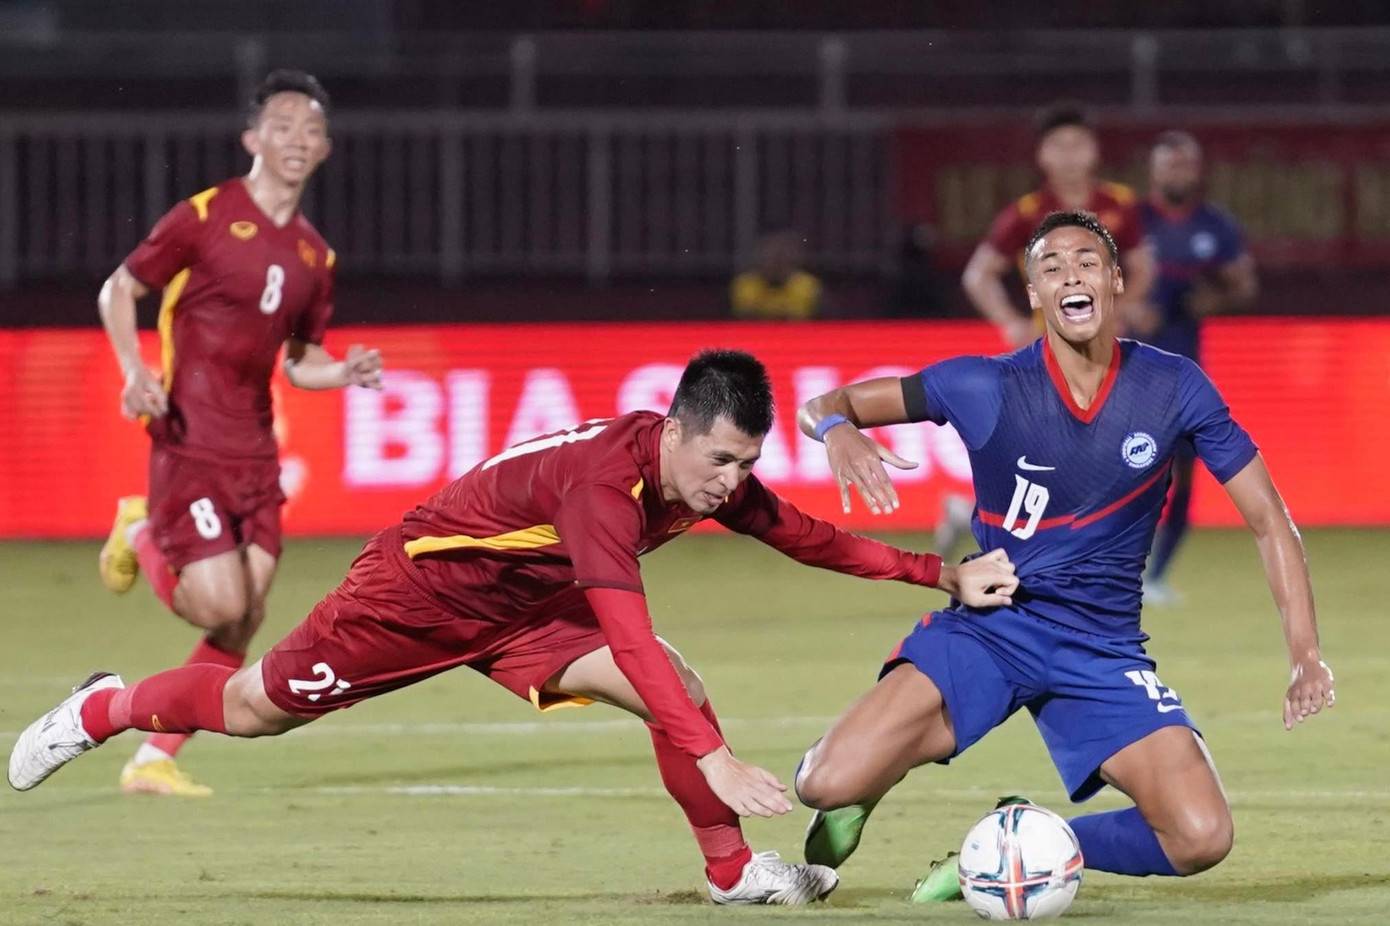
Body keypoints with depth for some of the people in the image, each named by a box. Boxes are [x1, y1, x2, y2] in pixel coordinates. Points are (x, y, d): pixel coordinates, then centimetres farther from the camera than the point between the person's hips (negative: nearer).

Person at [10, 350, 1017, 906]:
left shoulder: (718, 476, -16)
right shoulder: (604, 479, -41)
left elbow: (806, 536, -1)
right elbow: (630, 636, -49)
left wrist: (941, 573, -12)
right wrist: (715, 760, -55)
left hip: (526, 608, 7)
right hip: (426, 583, -7)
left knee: (683, 694, -14)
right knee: (261, 707, 11)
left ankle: (734, 870, -1)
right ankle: (104, 710, 37)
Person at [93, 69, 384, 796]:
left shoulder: (315, 256, 11)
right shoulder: (205, 217, -7)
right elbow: (118, 289, -1)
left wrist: (347, 373, -1)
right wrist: (135, 371, -16)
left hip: (254, 450, 6)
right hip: (189, 442, -6)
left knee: (244, 622, 0)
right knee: (221, 606, -15)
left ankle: (154, 760, 10)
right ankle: (142, 537, 16)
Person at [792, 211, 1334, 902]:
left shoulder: (1174, 389, -5)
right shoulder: (986, 387, -8)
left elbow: (1267, 520, 2)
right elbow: (824, 405, 0)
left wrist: (1305, 654, -8)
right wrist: (838, 430, -25)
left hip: (1104, 649, 2)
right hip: (987, 628, -2)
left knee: (1202, 839, -20)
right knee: (827, 784, -23)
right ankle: (863, 791, 18)